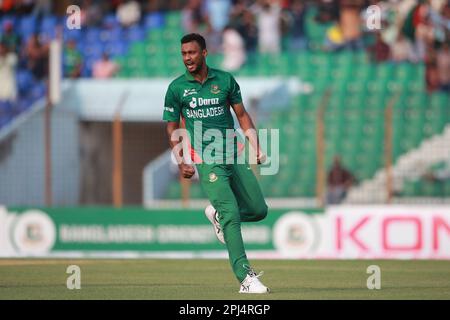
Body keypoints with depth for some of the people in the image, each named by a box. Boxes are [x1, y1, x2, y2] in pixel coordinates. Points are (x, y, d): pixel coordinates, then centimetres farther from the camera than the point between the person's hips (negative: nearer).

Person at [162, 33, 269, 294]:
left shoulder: (225, 80, 6)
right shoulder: (177, 88, 2)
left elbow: (242, 114, 13)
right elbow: (173, 128, 7)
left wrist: (256, 146, 2)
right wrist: (181, 161, -4)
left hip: (234, 155, 3)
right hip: (206, 160, -3)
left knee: (259, 210, 0)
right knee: (231, 215, -17)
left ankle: (217, 214, 29)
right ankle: (246, 277, -19)